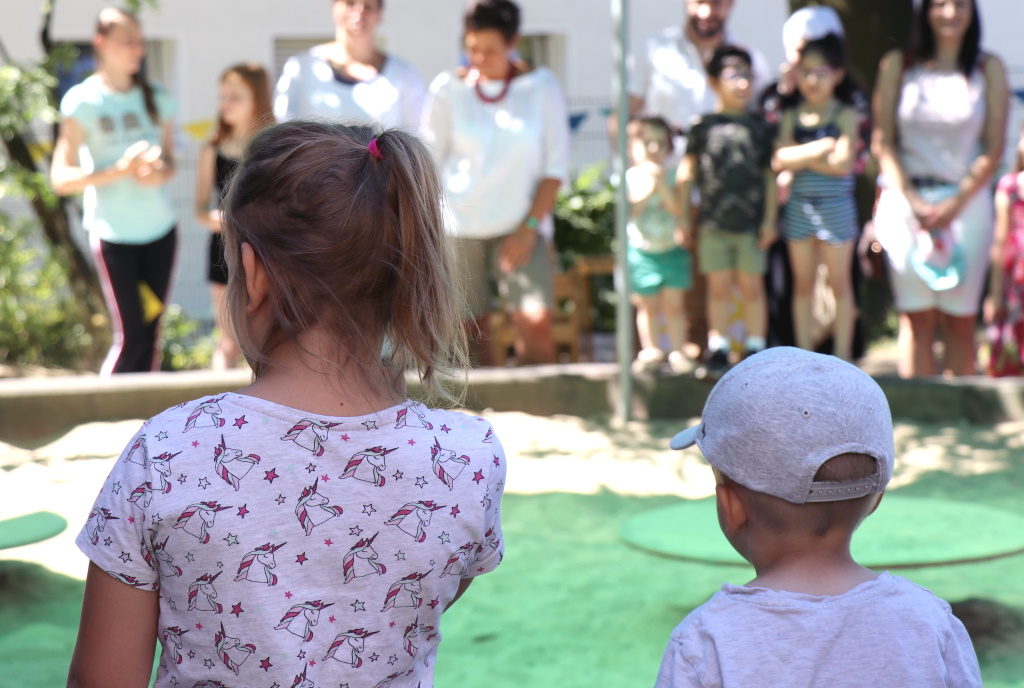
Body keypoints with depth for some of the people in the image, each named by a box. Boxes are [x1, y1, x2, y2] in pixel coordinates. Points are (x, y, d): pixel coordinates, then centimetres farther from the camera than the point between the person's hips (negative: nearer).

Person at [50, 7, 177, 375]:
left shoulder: (156, 98, 6)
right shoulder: (83, 101, -7)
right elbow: (61, 178, -10)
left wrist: (161, 172, -9)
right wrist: (122, 169, -22)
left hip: (160, 227, 4)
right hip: (114, 233, -4)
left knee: (151, 332, 6)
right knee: (131, 336, -6)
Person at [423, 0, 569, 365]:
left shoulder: (541, 86, 3)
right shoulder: (449, 88, 3)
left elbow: (556, 165, 3)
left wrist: (529, 227, -6)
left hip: (521, 226, 0)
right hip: (460, 226, 0)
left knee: (536, 321, -18)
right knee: (471, 333, -3)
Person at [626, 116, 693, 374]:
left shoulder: (672, 175, 0)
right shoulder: (631, 176, -3)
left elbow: (677, 208, -12)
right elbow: (632, 208, -16)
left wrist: (661, 184, -21)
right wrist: (650, 183, -22)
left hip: (672, 249, 1)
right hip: (641, 249, -1)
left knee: (673, 304, 3)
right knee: (647, 305, 5)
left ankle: (677, 352, 10)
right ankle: (651, 350, 15)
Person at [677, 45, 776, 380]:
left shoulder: (759, 128, 4)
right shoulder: (703, 127, 2)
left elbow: (770, 175, 6)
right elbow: (687, 172, 7)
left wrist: (770, 219, 2)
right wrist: (683, 216, 5)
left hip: (751, 224, 0)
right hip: (713, 223, 0)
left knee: (752, 287, 6)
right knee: (719, 288, 6)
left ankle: (755, 349, 16)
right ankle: (718, 350, 15)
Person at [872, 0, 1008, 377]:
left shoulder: (989, 68, 5)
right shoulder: (897, 65, 4)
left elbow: (993, 148, 2)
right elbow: (883, 141, 1)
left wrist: (955, 203, -8)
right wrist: (913, 201, -9)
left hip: (966, 201, 0)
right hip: (906, 201, 0)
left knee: (960, 320, 0)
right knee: (917, 318, -1)